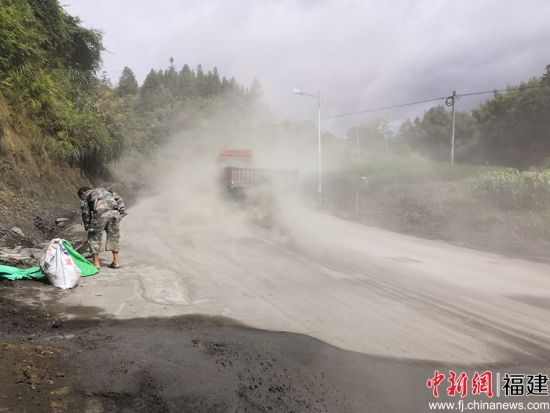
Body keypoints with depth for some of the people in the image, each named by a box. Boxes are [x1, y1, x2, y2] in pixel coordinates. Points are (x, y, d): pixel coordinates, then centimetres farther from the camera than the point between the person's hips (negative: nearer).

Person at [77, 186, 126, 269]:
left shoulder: (86, 196, 23)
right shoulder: (104, 190, 34)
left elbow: (85, 213, 15)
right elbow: (118, 199, 22)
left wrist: (88, 228, 19)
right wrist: (121, 211, 15)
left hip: (100, 213, -4)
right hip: (114, 212, 4)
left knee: (94, 237, 11)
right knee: (113, 236, 15)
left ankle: (96, 263, 14)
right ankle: (116, 262, 18)